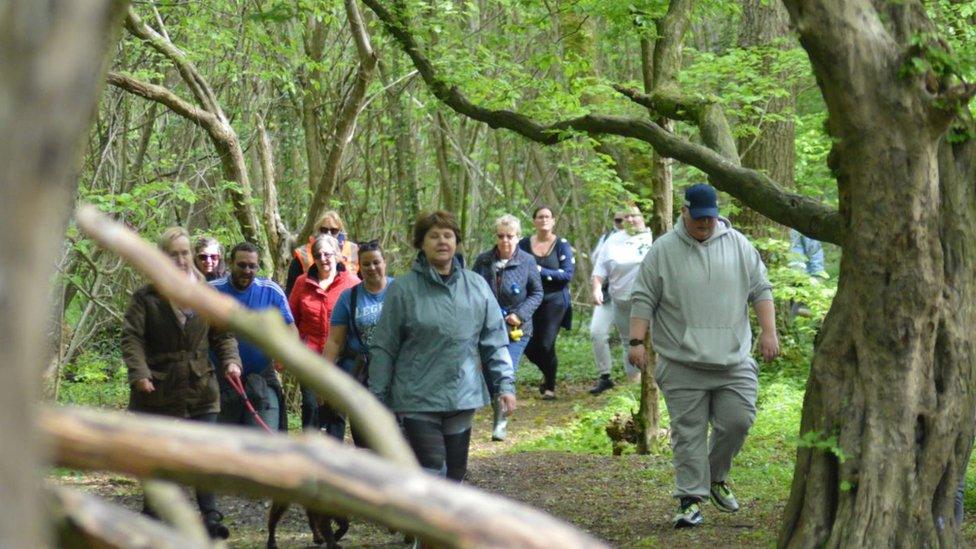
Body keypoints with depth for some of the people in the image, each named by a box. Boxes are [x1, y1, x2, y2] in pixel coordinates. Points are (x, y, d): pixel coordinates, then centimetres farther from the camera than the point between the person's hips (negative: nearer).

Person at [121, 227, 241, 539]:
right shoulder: (146, 297, -4)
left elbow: (222, 334, 11)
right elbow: (132, 338, -8)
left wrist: (230, 361, -7)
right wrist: (139, 373, -21)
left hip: (200, 387, 2)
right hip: (159, 391, -2)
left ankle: (210, 516, -8)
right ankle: (153, 512, 21)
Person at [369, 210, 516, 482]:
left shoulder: (477, 286, 7)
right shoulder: (403, 289, -4)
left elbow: (495, 342, 11)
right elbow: (383, 349, 0)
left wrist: (505, 385, 3)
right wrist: (377, 398, -1)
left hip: (463, 399, 4)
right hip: (418, 401, -4)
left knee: (455, 474, 11)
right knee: (433, 474, -13)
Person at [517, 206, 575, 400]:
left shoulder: (562, 245, -2)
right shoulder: (524, 244, 5)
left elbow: (568, 274, -10)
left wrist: (541, 271, -18)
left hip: (554, 301, -3)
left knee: (546, 344, -10)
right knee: (529, 347, 0)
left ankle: (550, 387, 11)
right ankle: (547, 373, 33)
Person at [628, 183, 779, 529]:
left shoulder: (739, 245, 7)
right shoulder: (663, 251, 0)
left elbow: (761, 291, 9)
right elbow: (643, 300, 0)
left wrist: (769, 332, 0)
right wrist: (637, 341, -7)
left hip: (734, 361, 2)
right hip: (682, 365, -2)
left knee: (738, 421, -2)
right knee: (688, 433, -2)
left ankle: (716, 477, 22)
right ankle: (691, 499, 3)